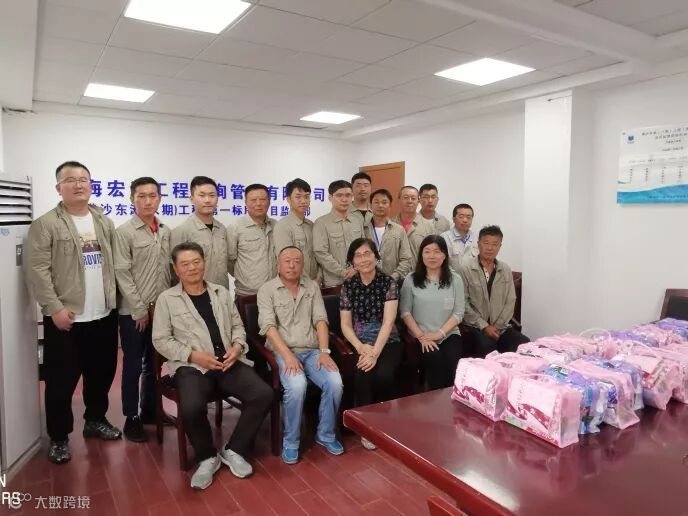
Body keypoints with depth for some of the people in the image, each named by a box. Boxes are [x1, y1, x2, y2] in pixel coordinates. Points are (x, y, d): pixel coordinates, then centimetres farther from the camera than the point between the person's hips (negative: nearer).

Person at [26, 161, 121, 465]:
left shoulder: (104, 222, 10)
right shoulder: (45, 225, -6)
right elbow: (37, 270, -11)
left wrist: (114, 298, 7)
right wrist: (54, 307, -16)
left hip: (104, 315, 5)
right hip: (66, 318, -5)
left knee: (102, 373, 15)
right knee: (62, 381, 4)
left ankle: (95, 420, 35)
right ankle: (59, 437, 21)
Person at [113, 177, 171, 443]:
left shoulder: (165, 232, 8)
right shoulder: (124, 232, -8)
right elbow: (122, 274, -12)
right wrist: (140, 309, -13)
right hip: (134, 312, -5)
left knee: (155, 363, 15)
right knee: (133, 365, 5)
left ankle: (150, 410, 30)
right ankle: (131, 418, 17)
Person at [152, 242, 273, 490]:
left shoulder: (221, 292, 16)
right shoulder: (166, 299, 5)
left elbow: (237, 325, 19)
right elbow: (160, 340, 1)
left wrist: (237, 346, -3)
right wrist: (193, 355, -12)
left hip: (229, 362, 3)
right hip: (191, 366, -3)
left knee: (263, 394, -19)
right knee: (191, 407, -33)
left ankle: (234, 450, 3)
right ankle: (207, 457, -1)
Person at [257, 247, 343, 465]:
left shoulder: (312, 287, 11)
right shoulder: (267, 290, 0)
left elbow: (320, 320, 4)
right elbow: (269, 326, -10)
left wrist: (324, 351, -10)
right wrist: (288, 356, -22)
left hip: (312, 350, 4)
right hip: (283, 352, -3)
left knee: (335, 382, -21)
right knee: (297, 386, -32)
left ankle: (325, 434, 3)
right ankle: (290, 441, -8)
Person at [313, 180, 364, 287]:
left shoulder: (358, 221, 11)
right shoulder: (321, 223, -5)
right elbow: (321, 253, -12)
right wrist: (343, 272, -13)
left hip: (358, 280, 4)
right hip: (333, 283, -4)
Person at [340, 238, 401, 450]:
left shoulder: (388, 282, -4)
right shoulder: (348, 286, 3)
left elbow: (388, 321, -12)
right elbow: (345, 325, 2)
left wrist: (375, 353, -23)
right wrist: (361, 348, -16)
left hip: (387, 342, -1)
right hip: (360, 345, 1)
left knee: (384, 375, -29)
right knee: (362, 375, -28)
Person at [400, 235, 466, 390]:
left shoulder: (455, 279, 7)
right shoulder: (411, 280, 4)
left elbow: (458, 313, 2)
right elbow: (405, 312, 0)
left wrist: (440, 333, -11)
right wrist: (421, 335, -12)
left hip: (449, 334, 1)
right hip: (422, 336, -1)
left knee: (453, 359, -27)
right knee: (434, 358, -29)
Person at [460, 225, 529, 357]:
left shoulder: (506, 270, 10)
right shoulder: (466, 269, -6)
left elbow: (510, 301, 7)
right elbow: (463, 303, -9)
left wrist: (497, 326, -5)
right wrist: (484, 326, -12)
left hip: (500, 327, 4)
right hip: (475, 327, -4)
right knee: (487, 345, -33)